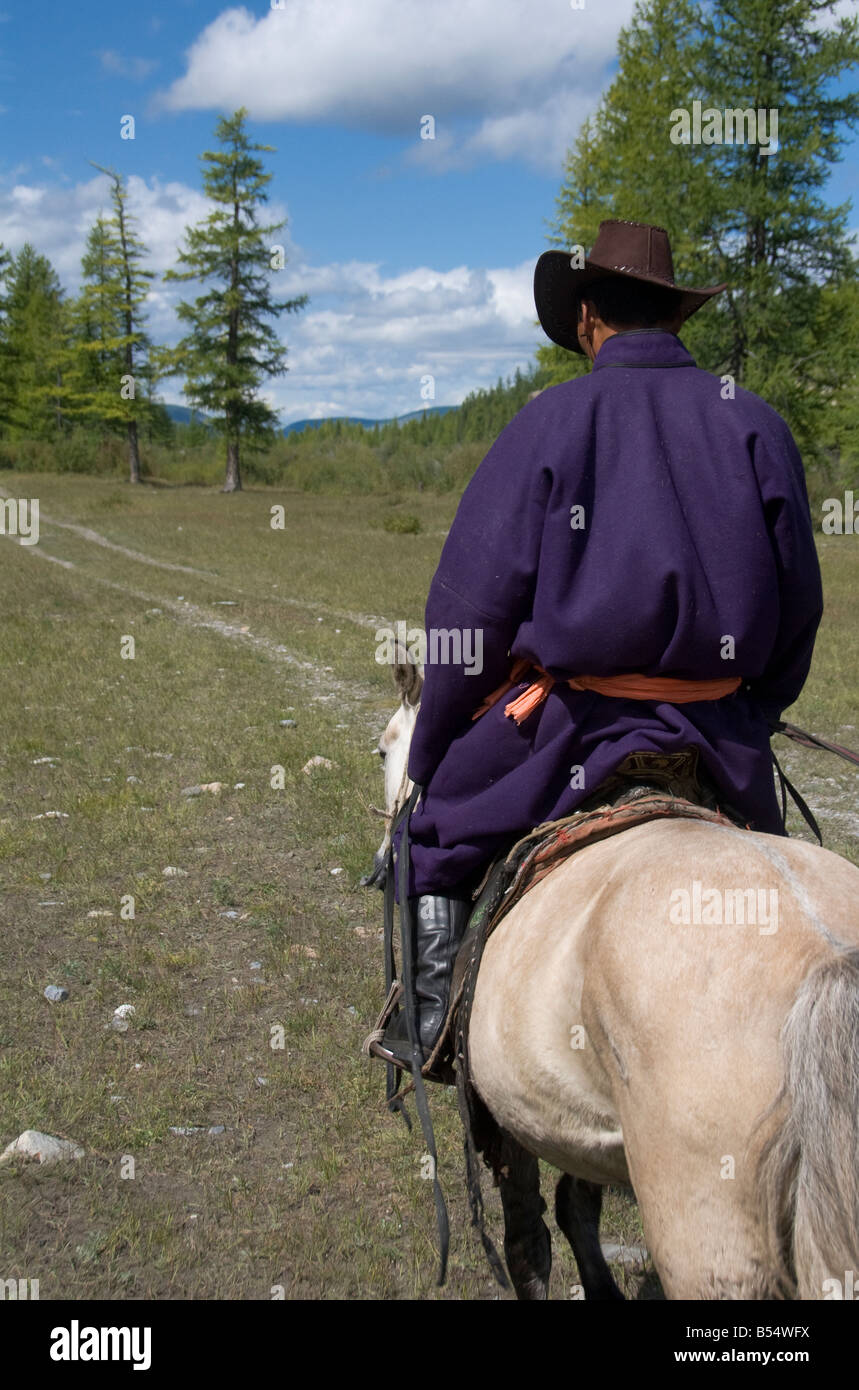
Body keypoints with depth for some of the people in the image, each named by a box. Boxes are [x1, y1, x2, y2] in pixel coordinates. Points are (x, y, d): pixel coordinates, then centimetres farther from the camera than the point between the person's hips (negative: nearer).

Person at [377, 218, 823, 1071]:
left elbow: (474, 601, -6)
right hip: (723, 737, 4)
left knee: (435, 816, 18)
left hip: (569, 719, -3)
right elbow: (798, 604, 6)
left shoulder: (552, 419, -5)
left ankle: (432, 1022, 19)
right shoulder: (756, 423, 4)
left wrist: (429, 756, 4)